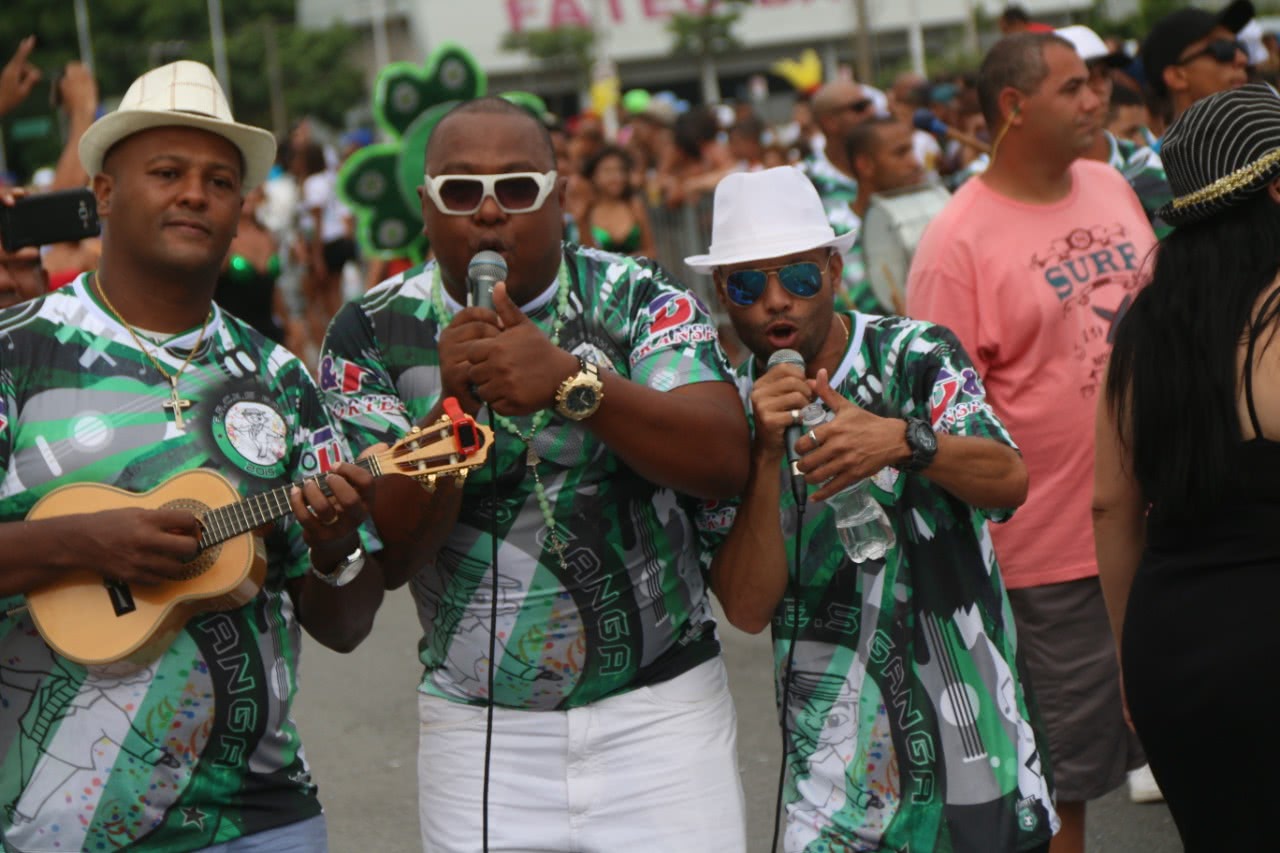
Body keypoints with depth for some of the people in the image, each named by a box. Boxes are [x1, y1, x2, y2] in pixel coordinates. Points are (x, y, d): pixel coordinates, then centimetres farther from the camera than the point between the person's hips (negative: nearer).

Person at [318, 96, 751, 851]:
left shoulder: (638, 298, -2)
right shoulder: (372, 335, -1)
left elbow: (727, 463, -17)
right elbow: (381, 558, -8)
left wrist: (572, 381, -28)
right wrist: (454, 406, -21)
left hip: (661, 704, 0)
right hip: (478, 725, 0)